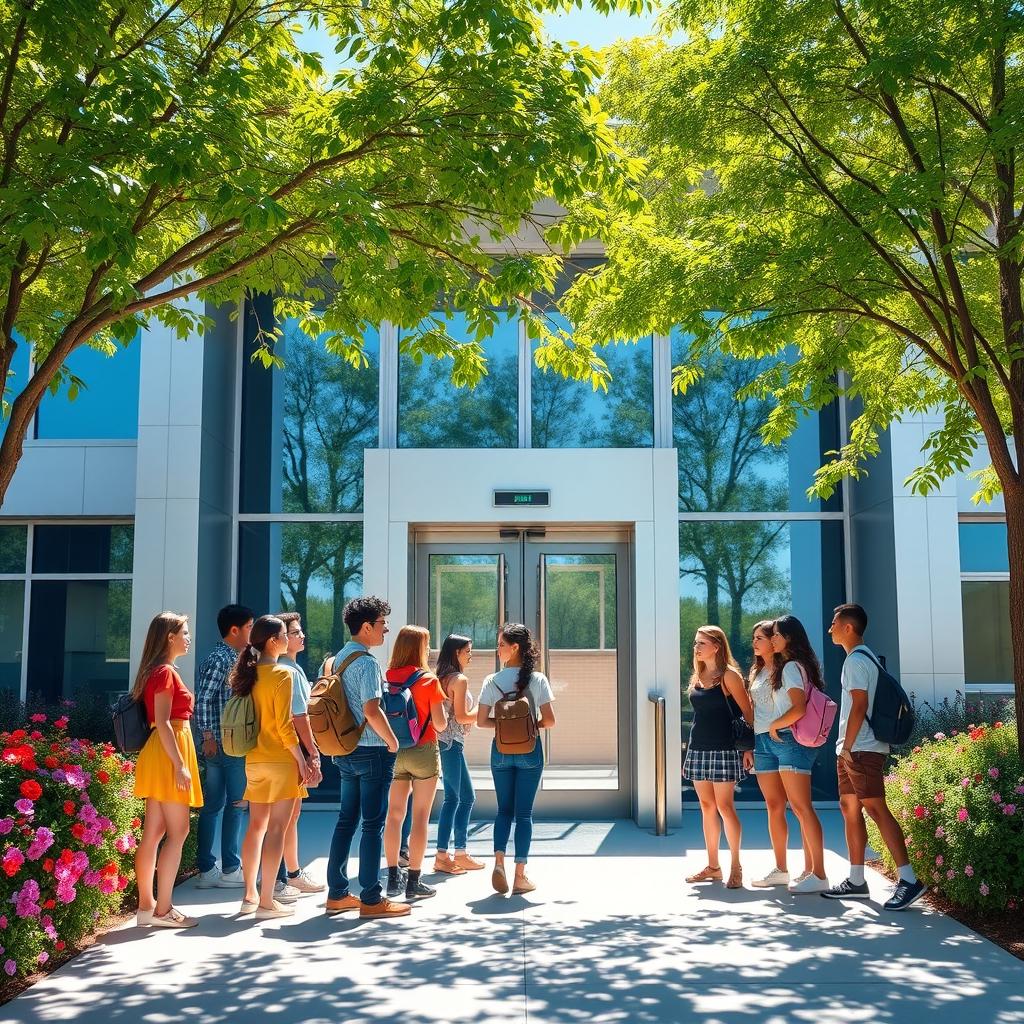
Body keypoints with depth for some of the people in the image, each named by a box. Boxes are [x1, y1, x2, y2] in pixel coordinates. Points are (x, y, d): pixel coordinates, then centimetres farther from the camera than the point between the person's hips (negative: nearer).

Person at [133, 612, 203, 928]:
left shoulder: (157, 672, 16)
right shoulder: (165, 672, -13)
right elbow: (163, 723, -19)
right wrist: (180, 765, -21)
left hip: (161, 756, 10)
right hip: (169, 754, -10)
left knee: (154, 832, 10)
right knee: (177, 832, -5)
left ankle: (146, 905, 14)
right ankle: (162, 910, -3)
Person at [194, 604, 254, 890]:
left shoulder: (235, 659, 16)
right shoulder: (219, 659, -13)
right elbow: (203, 699, -18)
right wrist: (208, 736, -17)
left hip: (235, 745, 9)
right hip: (224, 745, -9)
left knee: (212, 805, 10)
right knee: (236, 804, -1)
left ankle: (207, 870, 16)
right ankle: (230, 869, 7)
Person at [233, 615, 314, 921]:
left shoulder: (249, 674, 7)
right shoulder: (282, 674, -14)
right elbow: (285, 726, -17)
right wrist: (302, 760, -11)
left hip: (254, 760, 7)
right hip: (281, 760, -7)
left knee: (256, 826, 14)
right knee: (276, 829, -2)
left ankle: (250, 895, 22)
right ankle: (267, 902, 0)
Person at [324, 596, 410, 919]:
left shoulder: (335, 661, 11)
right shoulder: (366, 662, -17)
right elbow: (372, 711, -24)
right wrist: (393, 742, -10)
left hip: (345, 751, 9)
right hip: (372, 751, -9)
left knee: (346, 820, 14)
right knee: (373, 825, -2)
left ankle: (337, 894, 19)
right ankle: (371, 899, 4)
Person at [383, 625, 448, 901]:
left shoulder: (387, 679, -1)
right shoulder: (429, 680, -12)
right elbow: (440, 724, -10)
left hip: (393, 752, 4)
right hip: (423, 752, -4)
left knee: (394, 814, 11)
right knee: (420, 817, 3)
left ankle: (393, 877, 16)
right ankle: (414, 882, 5)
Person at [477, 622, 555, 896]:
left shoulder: (492, 681, -5)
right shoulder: (537, 679, -7)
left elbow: (481, 721, -4)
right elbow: (549, 720, -9)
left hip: (501, 750, 1)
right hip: (530, 751, -1)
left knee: (504, 809, 15)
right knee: (523, 812, 6)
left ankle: (499, 861, -4)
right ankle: (520, 876, 7)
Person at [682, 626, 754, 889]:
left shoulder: (729, 675, -7)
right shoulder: (697, 677, 12)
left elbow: (748, 712, -7)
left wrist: (748, 747, -12)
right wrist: (691, 750, 16)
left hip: (723, 750, -7)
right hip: (698, 749, 7)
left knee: (724, 807, -5)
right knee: (707, 807, 9)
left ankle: (736, 867, 5)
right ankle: (712, 866, 17)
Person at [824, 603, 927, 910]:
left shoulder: (855, 660, -13)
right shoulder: (865, 657, 18)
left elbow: (859, 706, -19)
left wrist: (847, 747, -16)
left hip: (862, 749, -10)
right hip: (854, 749, 10)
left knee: (876, 809, -11)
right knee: (850, 809, 10)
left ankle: (909, 880, -11)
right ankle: (856, 881, 15)